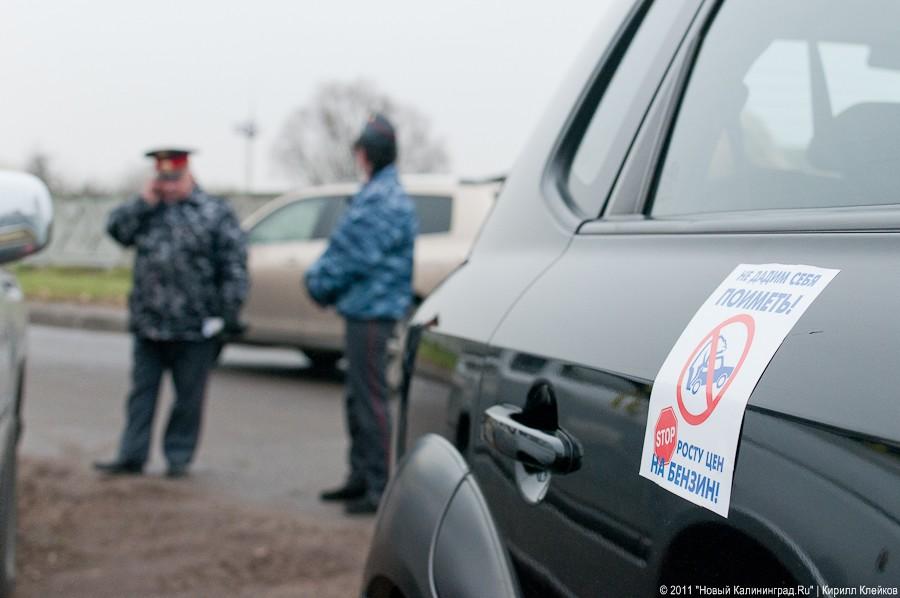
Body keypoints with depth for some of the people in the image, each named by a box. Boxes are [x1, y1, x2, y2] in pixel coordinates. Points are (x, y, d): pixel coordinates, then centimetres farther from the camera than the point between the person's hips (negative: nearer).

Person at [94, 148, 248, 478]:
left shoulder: (216, 213, -4)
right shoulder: (147, 210, 12)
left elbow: (234, 265, -8)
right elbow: (116, 229, 2)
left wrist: (228, 312, -13)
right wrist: (145, 201, -5)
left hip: (195, 327, -4)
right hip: (148, 324, 4)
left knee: (189, 395, 6)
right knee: (142, 391, 9)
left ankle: (179, 456, 17)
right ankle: (132, 456, 15)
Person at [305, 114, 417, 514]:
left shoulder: (384, 200, -17)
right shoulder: (376, 194, 15)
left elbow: (356, 256, -19)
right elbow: (344, 246, 20)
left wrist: (319, 283, -6)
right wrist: (320, 277, 7)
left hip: (372, 312, -10)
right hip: (364, 310, 10)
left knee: (370, 399, -7)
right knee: (357, 399, 17)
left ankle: (378, 489, -3)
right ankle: (360, 478, 27)